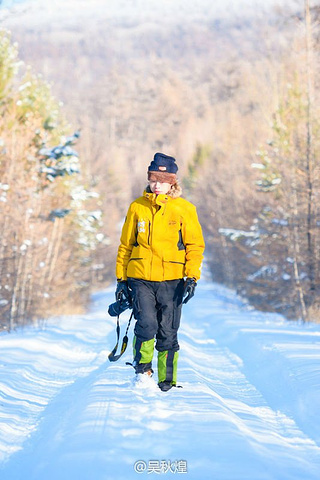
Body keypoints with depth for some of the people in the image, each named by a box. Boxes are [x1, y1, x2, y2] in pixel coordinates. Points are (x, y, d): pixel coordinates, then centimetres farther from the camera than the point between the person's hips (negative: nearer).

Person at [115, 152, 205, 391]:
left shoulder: (184, 209, 2)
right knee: (146, 324, -18)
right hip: (141, 279, 1)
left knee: (168, 334, 3)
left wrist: (192, 278, -8)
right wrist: (121, 278, 11)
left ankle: (167, 381, 16)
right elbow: (126, 245, 14)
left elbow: (195, 245, 3)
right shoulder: (137, 207, 7)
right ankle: (142, 368, 4)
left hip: (171, 281, 0)